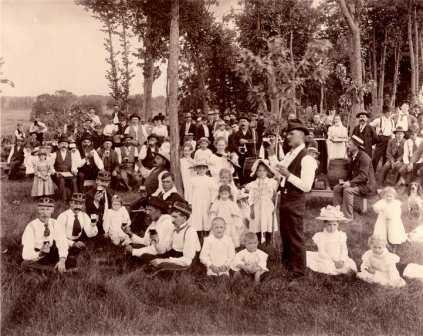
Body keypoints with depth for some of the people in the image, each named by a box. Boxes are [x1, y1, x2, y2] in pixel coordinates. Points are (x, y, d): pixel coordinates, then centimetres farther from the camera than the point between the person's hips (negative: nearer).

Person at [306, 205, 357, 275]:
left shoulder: (341, 235, 8)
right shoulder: (321, 236, -1)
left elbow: (344, 251, 2)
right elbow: (322, 253, -8)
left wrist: (341, 260, -17)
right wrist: (333, 261, -17)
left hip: (339, 260, 2)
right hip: (326, 260, -2)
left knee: (349, 265, -25)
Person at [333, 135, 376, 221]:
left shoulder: (364, 157, -18)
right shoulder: (353, 156, 11)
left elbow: (363, 176, -25)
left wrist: (350, 183, -31)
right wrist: (346, 181, 1)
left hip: (366, 185, -9)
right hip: (356, 183, 9)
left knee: (348, 190, -31)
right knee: (337, 188, -5)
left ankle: (348, 217, -22)